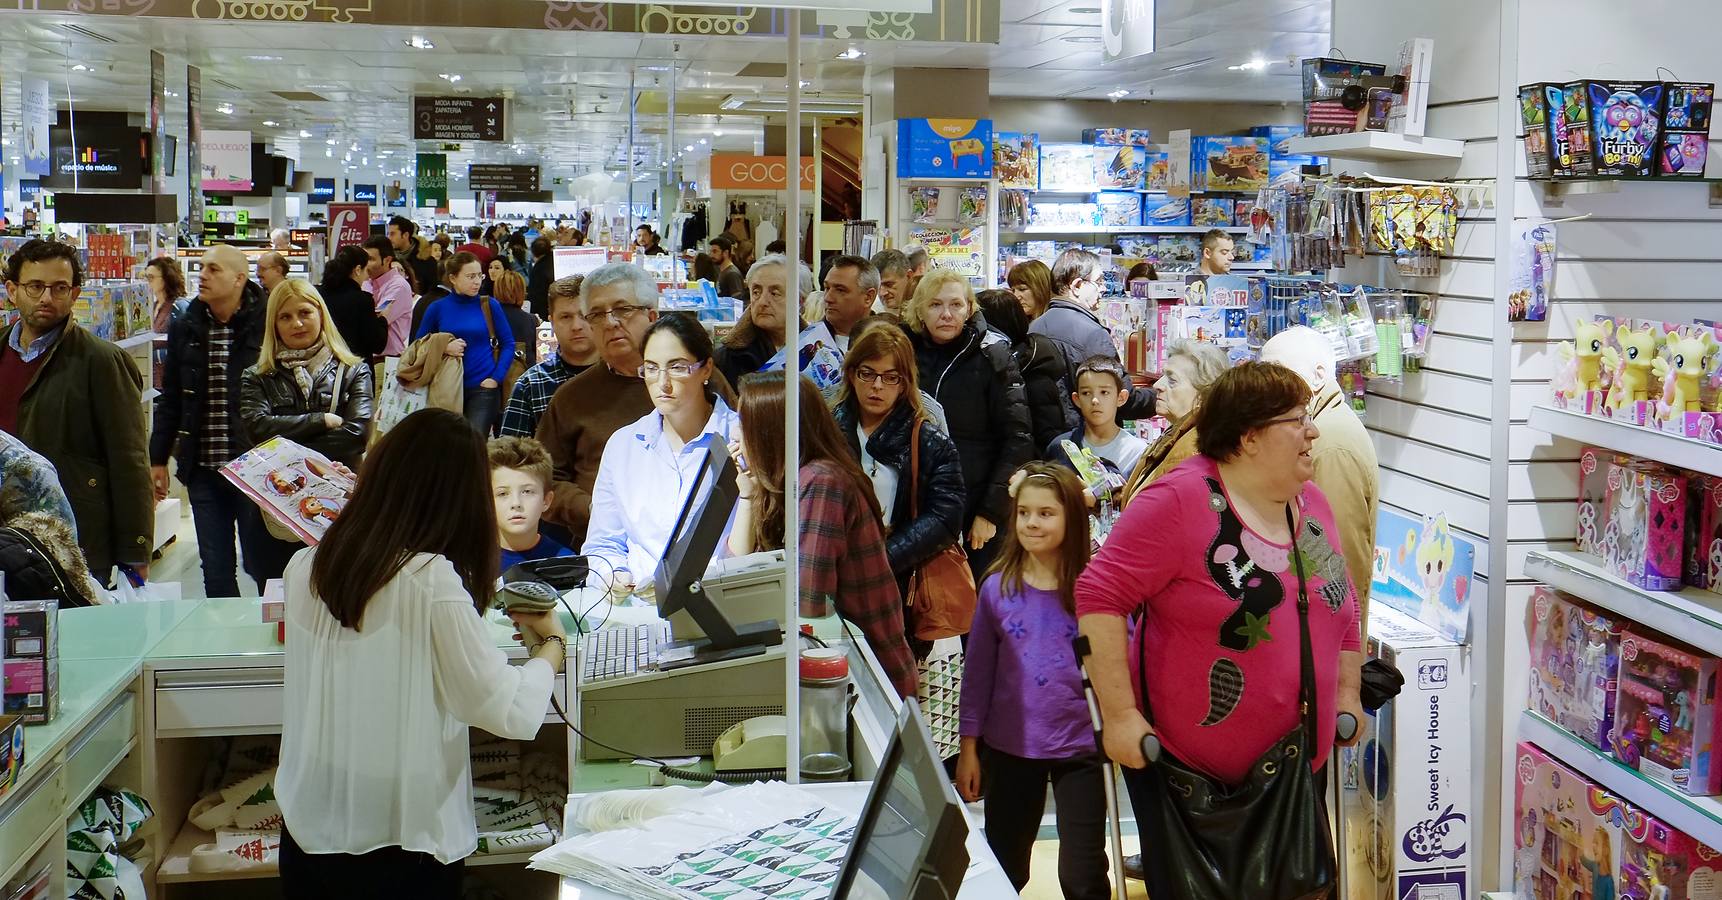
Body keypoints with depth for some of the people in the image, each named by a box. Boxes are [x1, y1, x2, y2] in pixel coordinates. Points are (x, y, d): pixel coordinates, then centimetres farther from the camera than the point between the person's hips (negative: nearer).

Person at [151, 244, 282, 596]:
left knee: (265, 565, 3)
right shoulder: (185, 330, 9)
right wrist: (158, 459, 14)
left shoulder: (266, 326, -7)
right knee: (215, 570, 10)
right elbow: (169, 399, 16)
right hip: (203, 471, 5)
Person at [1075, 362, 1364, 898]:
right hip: (1185, 767, -6)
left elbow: (1341, 606, 20)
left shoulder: (1311, 504, 6)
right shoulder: (1181, 501, -16)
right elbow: (1100, 595, -19)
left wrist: (1348, 693, 15)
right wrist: (1120, 714, -21)